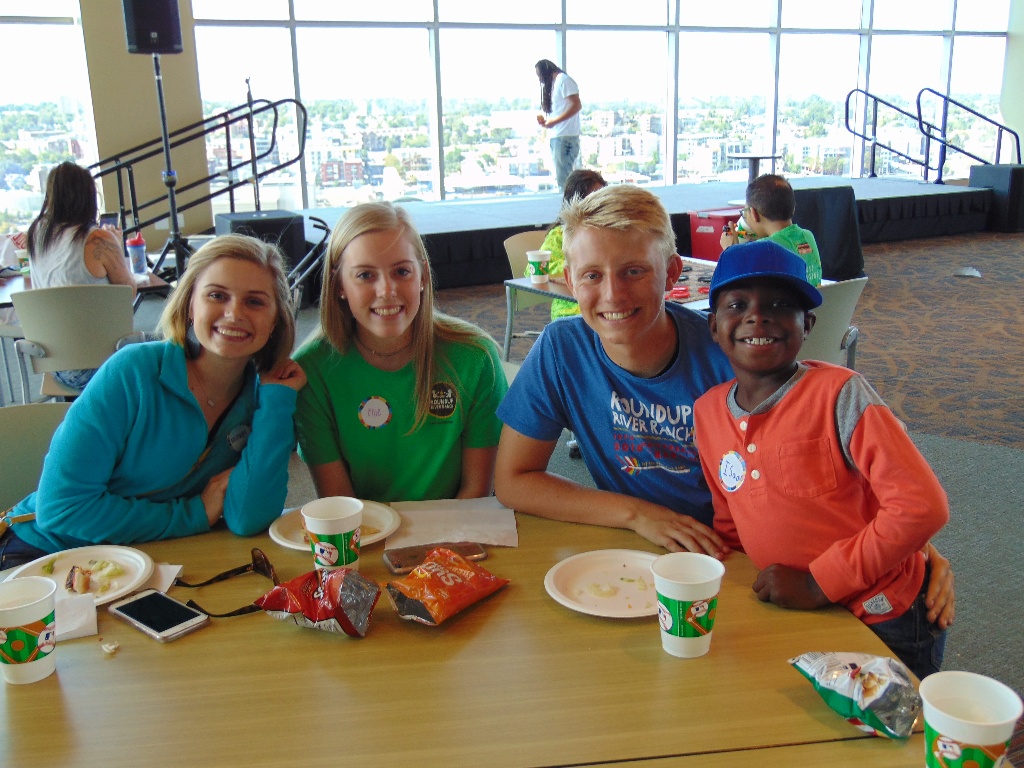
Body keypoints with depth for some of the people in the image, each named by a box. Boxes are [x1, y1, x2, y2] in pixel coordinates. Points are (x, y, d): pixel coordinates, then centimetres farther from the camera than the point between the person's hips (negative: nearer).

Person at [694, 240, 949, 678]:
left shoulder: (838, 393, -17)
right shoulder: (707, 412, 1)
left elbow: (923, 506, -21)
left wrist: (819, 583, -19)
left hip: (886, 624, -5)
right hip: (791, 622, 5)